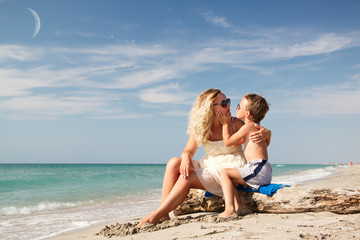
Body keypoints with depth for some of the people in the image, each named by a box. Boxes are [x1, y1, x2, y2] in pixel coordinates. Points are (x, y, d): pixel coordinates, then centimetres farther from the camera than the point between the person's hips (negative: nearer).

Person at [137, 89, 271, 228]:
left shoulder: (234, 124, -4)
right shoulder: (200, 128, 4)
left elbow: (266, 132, 2)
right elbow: (189, 150, 3)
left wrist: (264, 134, -24)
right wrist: (186, 158, -22)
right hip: (208, 167, 5)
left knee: (187, 178, -25)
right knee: (174, 163, -18)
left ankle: (155, 217, -24)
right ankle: (163, 214, -24)